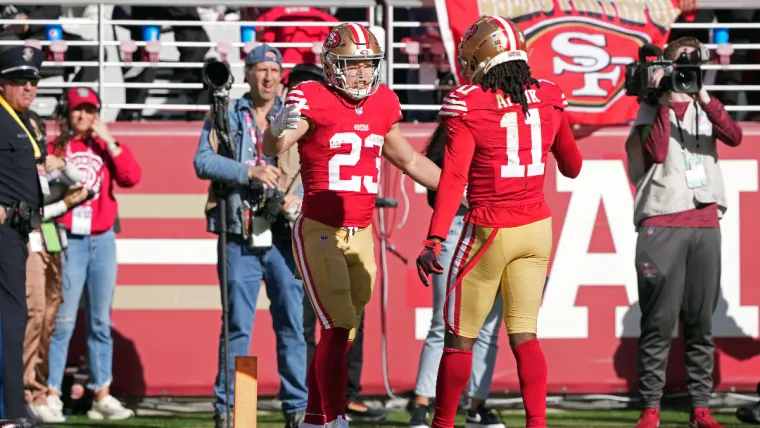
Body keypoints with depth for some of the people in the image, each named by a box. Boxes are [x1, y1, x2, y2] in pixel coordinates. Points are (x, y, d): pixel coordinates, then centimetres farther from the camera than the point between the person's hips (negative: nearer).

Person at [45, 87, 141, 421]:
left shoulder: (105, 148, 12)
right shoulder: (54, 149, 2)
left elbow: (131, 177, -4)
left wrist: (109, 142, -6)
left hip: (102, 239, 4)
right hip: (69, 240, -4)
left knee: (100, 321, 7)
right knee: (63, 320, -9)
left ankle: (102, 395, 10)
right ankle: (51, 395, -7)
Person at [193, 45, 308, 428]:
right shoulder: (225, 117, 9)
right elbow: (203, 161, -5)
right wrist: (250, 171, -18)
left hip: (284, 234, 2)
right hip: (239, 237, -2)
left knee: (292, 323, 1)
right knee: (237, 326, -2)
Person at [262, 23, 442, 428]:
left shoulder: (381, 104, 7)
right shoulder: (314, 100, -12)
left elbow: (409, 161, 22)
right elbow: (271, 149, -26)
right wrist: (280, 129, -49)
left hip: (361, 235, 6)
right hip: (319, 232, -6)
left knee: (342, 333, 12)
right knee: (338, 327, -13)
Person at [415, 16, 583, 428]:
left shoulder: (468, 106, -13)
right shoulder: (547, 99, 2)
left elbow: (454, 177, -19)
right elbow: (572, 166, 15)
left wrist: (434, 240, -21)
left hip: (489, 231, -4)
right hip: (536, 226, 4)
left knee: (459, 336, 8)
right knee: (524, 335, 9)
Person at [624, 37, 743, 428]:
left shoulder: (703, 107, 14)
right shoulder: (652, 109, 5)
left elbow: (734, 137, -4)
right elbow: (656, 153, -11)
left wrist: (704, 99, -15)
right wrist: (666, 102, -10)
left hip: (705, 223, 4)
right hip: (662, 224, -4)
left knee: (701, 321, 3)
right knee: (659, 320, -6)